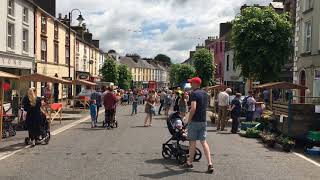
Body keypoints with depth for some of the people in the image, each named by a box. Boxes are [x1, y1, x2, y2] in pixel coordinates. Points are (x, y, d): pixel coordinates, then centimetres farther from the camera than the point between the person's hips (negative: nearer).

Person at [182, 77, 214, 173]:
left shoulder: (194, 93, -14)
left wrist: (189, 120, -14)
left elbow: (193, 108, -23)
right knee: (204, 142, 6)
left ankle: (189, 163, 17)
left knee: (193, 142, 4)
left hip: (195, 121, -7)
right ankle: (210, 164, -2)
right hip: (204, 121, 7)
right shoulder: (205, 93, 12)